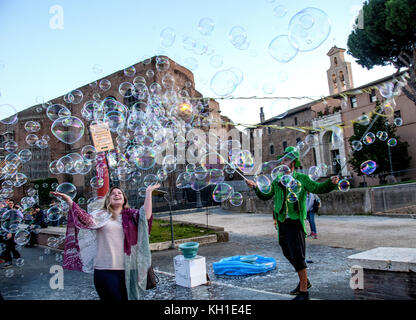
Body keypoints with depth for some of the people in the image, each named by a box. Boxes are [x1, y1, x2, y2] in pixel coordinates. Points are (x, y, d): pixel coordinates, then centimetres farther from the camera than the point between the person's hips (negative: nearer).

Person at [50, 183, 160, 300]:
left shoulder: (130, 215, 9)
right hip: (105, 270, -2)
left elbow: (146, 216, -8)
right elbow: (86, 219, -12)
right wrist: (70, 202, -22)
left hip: (128, 269, 2)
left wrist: (148, 192, -8)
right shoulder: (101, 215, 6)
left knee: (128, 297, 12)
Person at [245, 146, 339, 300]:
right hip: (281, 223, 6)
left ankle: (303, 291, 8)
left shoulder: (301, 178, -1)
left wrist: (331, 182, -27)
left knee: (297, 257, -6)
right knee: (289, 255, 16)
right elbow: (265, 196, 17)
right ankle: (304, 281, 37)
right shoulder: (277, 180, 13)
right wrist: (255, 187, 2)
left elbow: (318, 188, -10)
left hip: (295, 223, -6)